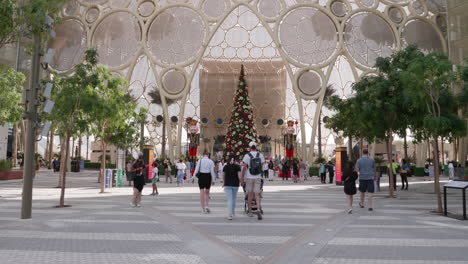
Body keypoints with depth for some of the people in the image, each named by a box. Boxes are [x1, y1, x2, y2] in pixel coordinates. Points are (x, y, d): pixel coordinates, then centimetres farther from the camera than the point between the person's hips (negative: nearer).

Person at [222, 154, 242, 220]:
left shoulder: (225, 166, 2)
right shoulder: (237, 166, -4)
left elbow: (223, 176, 12)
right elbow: (239, 176, -10)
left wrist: (224, 182, 29)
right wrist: (241, 182, 8)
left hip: (227, 185, 0)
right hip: (235, 185, 0)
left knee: (230, 200, -3)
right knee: (233, 199, 18)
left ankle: (229, 214, -16)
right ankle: (233, 212, 30)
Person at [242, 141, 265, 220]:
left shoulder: (247, 155, -6)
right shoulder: (260, 155, 2)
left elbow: (244, 167, -8)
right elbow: (262, 165, 5)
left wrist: (242, 177, 0)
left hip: (249, 177, -1)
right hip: (258, 177, 1)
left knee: (250, 195, 10)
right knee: (257, 195, 2)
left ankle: (250, 212, 18)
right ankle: (258, 210, -18)